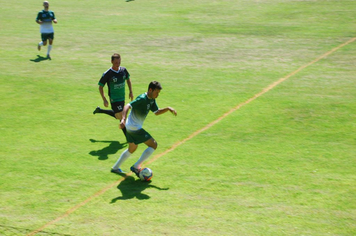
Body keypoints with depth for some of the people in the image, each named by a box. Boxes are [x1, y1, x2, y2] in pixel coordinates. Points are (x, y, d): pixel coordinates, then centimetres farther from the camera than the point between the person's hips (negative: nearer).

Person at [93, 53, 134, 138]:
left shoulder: (123, 70, -2)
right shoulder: (107, 74, -17)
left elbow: (128, 79, 18)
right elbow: (100, 86, -9)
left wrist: (131, 92, 12)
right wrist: (104, 99, -16)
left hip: (122, 98, 7)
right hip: (114, 99, -7)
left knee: (118, 116, 23)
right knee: (121, 117, -8)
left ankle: (100, 110, 41)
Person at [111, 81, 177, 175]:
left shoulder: (152, 99, 6)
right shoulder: (142, 99, -23)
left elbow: (156, 112, 17)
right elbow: (127, 106, -31)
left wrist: (168, 109, 1)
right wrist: (123, 119, -44)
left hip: (131, 127, 10)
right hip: (134, 128, -10)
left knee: (132, 148, 26)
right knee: (153, 145, -7)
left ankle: (115, 167, 35)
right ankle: (136, 166, -5)